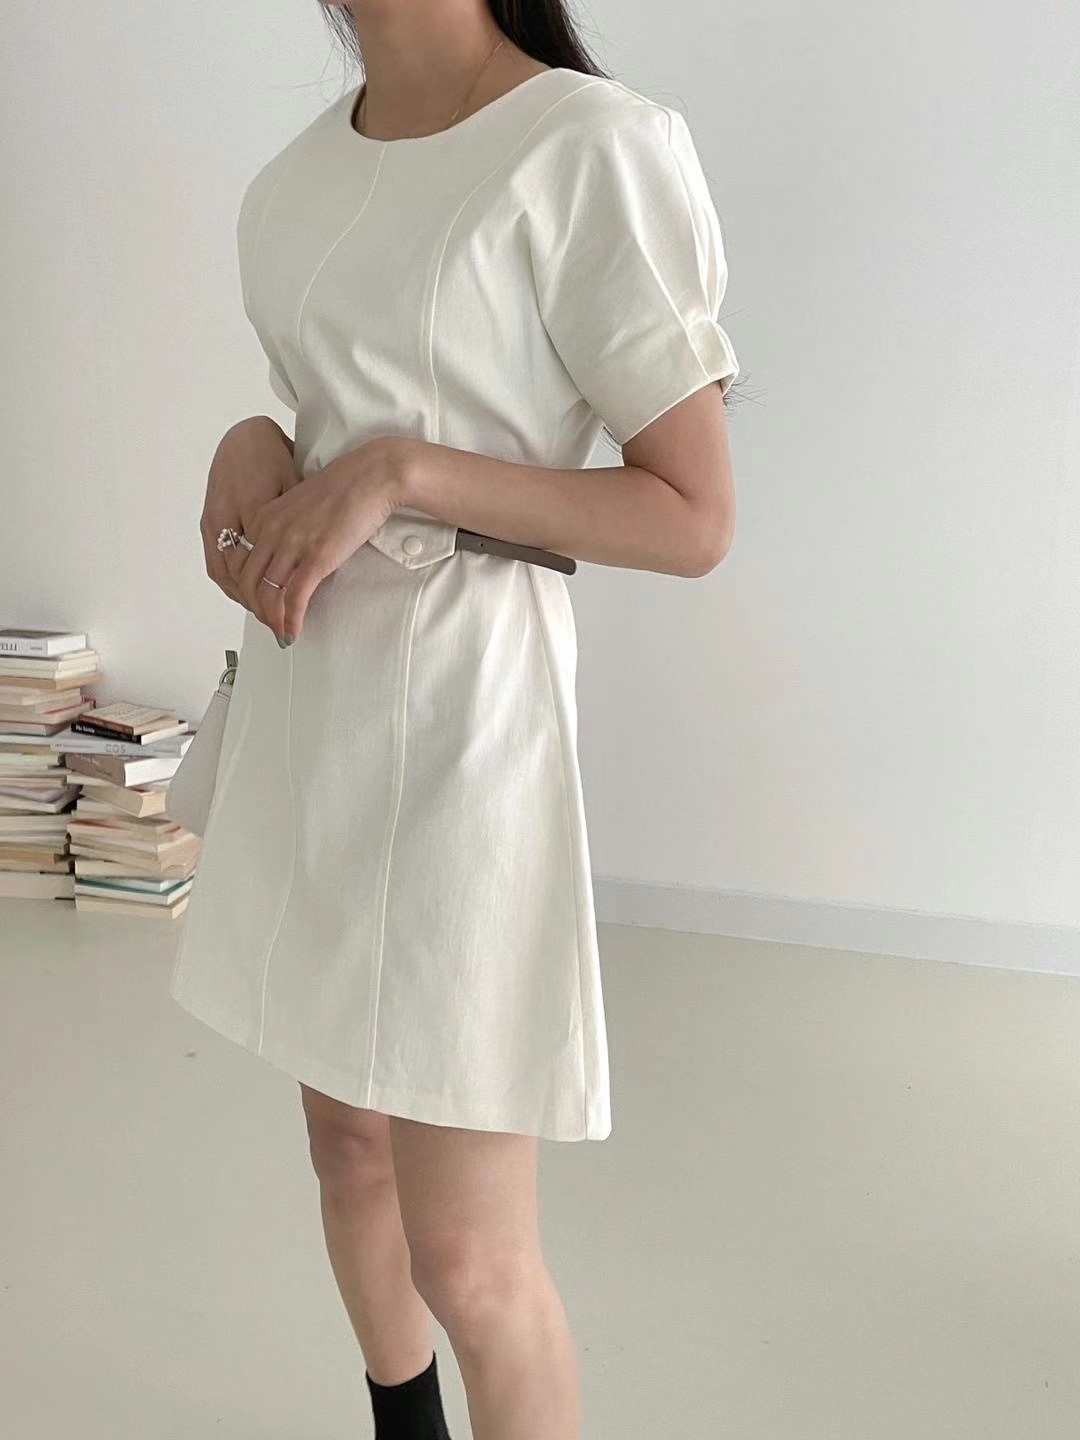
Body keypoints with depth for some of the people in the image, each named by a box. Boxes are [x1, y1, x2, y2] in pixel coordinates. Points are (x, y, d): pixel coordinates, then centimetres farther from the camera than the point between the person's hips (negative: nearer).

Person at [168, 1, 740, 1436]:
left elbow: (694, 521, -13)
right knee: (349, 1143, 20)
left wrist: (399, 472, -20)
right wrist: (248, 450, -3)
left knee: (469, 1263, -2)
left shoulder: (595, 148, -14)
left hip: (454, 707, -7)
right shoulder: (313, 159, 9)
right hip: (305, 690, 8)